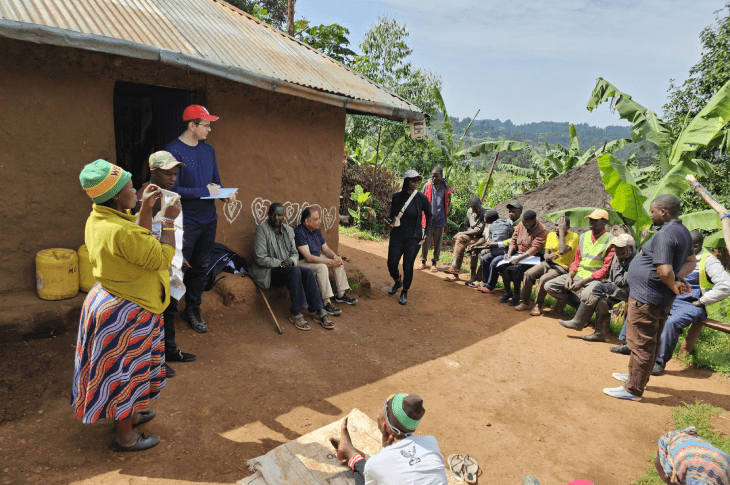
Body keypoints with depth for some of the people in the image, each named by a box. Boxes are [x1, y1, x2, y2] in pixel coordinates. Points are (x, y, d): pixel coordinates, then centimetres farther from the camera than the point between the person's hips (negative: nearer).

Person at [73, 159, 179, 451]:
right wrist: (168, 220, -18)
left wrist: (145, 208, 7)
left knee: (126, 369, 26)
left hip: (109, 300, 10)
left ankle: (128, 414, 47)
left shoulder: (97, 219, 1)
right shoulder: (120, 231, -32)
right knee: (126, 371, 8)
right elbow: (163, 259, -26)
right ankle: (124, 436, 27)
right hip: (127, 312, -10)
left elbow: (137, 242, 14)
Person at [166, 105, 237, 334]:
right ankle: (169, 312, 21)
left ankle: (192, 309, 29)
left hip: (209, 220, 7)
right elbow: (172, 189, -20)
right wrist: (205, 191, -17)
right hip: (185, 222, -7)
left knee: (201, 267, 14)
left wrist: (225, 194, -1)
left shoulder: (208, 150, 10)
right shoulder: (173, 150, -13)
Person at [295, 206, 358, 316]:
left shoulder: (317, 231, 6)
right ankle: (326, 303, -30)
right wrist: (330, 262, -30)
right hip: (302, 262, -9)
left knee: (339, 262, 1)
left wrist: (335, 257, -13)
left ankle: (341, 294, 7)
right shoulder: (299, 232, -23)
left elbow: (326, 249, 10)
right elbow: (308, 257, -29)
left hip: (317, 258, 9)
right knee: (322, 267, -33)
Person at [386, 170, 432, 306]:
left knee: (408, 266, -4)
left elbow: (429, 216, 7)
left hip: (413, 237, -2)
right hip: (397, 235, 2)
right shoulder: (397, 196, -1)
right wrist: (389, 222, -8)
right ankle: (397, 282, 35)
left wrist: (426, 233, 2)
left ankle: (405, 292, 17)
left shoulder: (421, 198, -6)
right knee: (391, 264, 1)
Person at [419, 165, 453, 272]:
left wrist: (446, 215, 5)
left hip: (440, 219, 0)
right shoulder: (427, 185, 1)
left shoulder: (446, 188, 1)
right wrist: (422, 216, 4)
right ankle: (423, 261, 18)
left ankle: (434, 263, 19)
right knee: (425, 240, 4)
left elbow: (448, 203, 10)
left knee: (438, 242, 7)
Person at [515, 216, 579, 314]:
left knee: (543, 279, -30)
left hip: (562, 267, -6)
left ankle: (538, 306, -11)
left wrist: (562, 231, -21)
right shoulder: (551, 235, 8)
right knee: (528, 274, -17)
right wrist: (549, 256, -21)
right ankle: (525, 302, -5)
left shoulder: (574, 236, -10)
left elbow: (562, 251, -27)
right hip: (548, 263, 6)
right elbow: (546, 254, 6)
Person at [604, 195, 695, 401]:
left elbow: (665, 271, -29)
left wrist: (674, 286, -9)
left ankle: (633, 390, 9)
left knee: (641, 345, -1)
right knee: (651, 342, 22)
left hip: (646, 299, -10)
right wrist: (679, 278, 4)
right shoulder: (683, 231, 10)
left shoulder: (665, 234, -23)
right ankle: (636, 376, 38)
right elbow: (691, 261, 20)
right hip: (661, 300, 10)